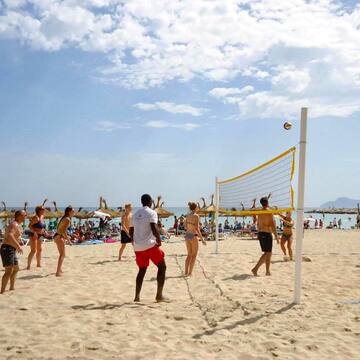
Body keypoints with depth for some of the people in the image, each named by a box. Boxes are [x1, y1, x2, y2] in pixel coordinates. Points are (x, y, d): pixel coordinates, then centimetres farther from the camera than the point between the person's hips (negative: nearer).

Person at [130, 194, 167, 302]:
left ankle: (137, 296, 14)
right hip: (150, 245, -7)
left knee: (142, 270, 20)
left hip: (138, 247, 7)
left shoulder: (135, 214, 15)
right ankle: (159, 295, 2)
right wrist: (159, 240, -7)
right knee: (162, 267, 6)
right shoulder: (151, 213, -6)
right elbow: (154, 228, -20)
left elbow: (131, 231, 19)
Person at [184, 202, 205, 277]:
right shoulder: (196, 215, -13)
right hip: (193, 236, -7)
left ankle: (186, 272, 12)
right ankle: (190, 272, 0)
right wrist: (202, 239, -14)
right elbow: (197, 228, -17)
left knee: (189, 255, 15)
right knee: (194, 255, 3)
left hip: (187, 235, 7)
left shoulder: (188, 216, 8)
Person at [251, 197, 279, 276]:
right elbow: (273, 225, -16)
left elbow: (258, 224, 19)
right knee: (267, 253, -5)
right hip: (267, 234, -8)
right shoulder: (269, 212, -12)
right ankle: (255, 269, -15)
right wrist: (276, 236, -11)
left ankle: (268, 271, 16)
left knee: (269, 253, 16)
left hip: (260, 233, 8)